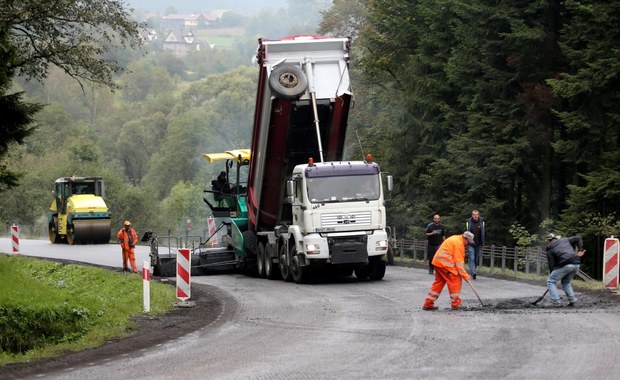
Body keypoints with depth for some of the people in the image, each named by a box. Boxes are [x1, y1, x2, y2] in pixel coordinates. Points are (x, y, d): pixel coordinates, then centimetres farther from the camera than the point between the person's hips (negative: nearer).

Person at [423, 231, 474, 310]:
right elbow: (458, 261, -15)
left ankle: (428, 304, 14)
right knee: (456, 280, -3)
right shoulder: (459, 243, -12)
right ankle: (456, 304, -1)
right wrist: (465, 275, -11)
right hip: (445, 263, -10)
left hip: (438, 261, 10)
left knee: (439, 282, 14)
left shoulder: (456, 239, 20)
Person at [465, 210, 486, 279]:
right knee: (471, 258, -13)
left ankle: (474, 271, 22)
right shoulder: (468, 222, -2)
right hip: (470, 244, -3)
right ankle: (473, 272, -21)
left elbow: (484, 233, 9)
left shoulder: (481, 222, 3)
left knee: (477, 259, 10)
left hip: (478, 245, 3)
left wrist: (483, 243, 4)